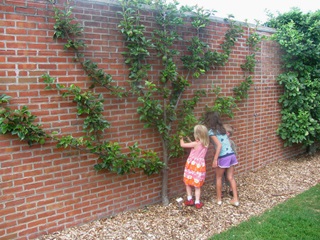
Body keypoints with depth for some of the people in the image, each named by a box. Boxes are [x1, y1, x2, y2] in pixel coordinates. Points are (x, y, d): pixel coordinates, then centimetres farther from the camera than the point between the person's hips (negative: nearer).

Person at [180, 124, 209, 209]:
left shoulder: (196, 143, -17)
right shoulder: (206, 144, 0)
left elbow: (182, 145, -11)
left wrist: (181, 138, 8)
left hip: (192, 164, -5)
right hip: (200, 165, 5)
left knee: (188, 182, 15)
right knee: (197, 185, 12)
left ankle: (189, 199, 17)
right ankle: (197, 202, 12)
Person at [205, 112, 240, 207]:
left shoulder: (211, 131, -10)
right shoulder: (222, 128, 12)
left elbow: (219, 145, -18)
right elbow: (227, 142, 14)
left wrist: (215, 159, -16)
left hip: (223, 157, -6)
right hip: (231, 155, 6)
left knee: (218, 178, 13)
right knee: (231, 177, 14)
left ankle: (219, 199, 23)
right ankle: (235, 199, 15)